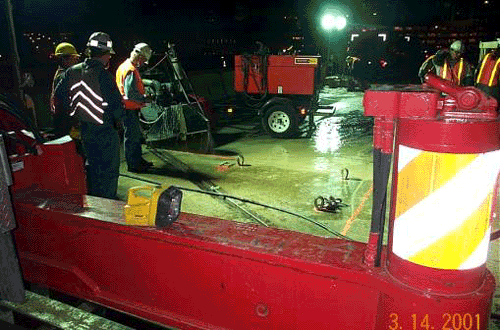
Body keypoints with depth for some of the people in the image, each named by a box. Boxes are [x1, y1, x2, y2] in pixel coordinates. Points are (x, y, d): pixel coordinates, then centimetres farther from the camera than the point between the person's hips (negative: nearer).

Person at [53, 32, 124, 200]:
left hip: (82, 129, 7)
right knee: (108, 170, 5)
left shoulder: (72, 72, 1)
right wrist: (118, 118, -1)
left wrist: (75, 113, 18)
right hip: (104, 132, -7)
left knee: (92, 166, 23)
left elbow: (59, 96, 9)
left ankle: (93, 200, 37)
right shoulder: (103, 75, -20)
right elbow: (116, 105, -20)